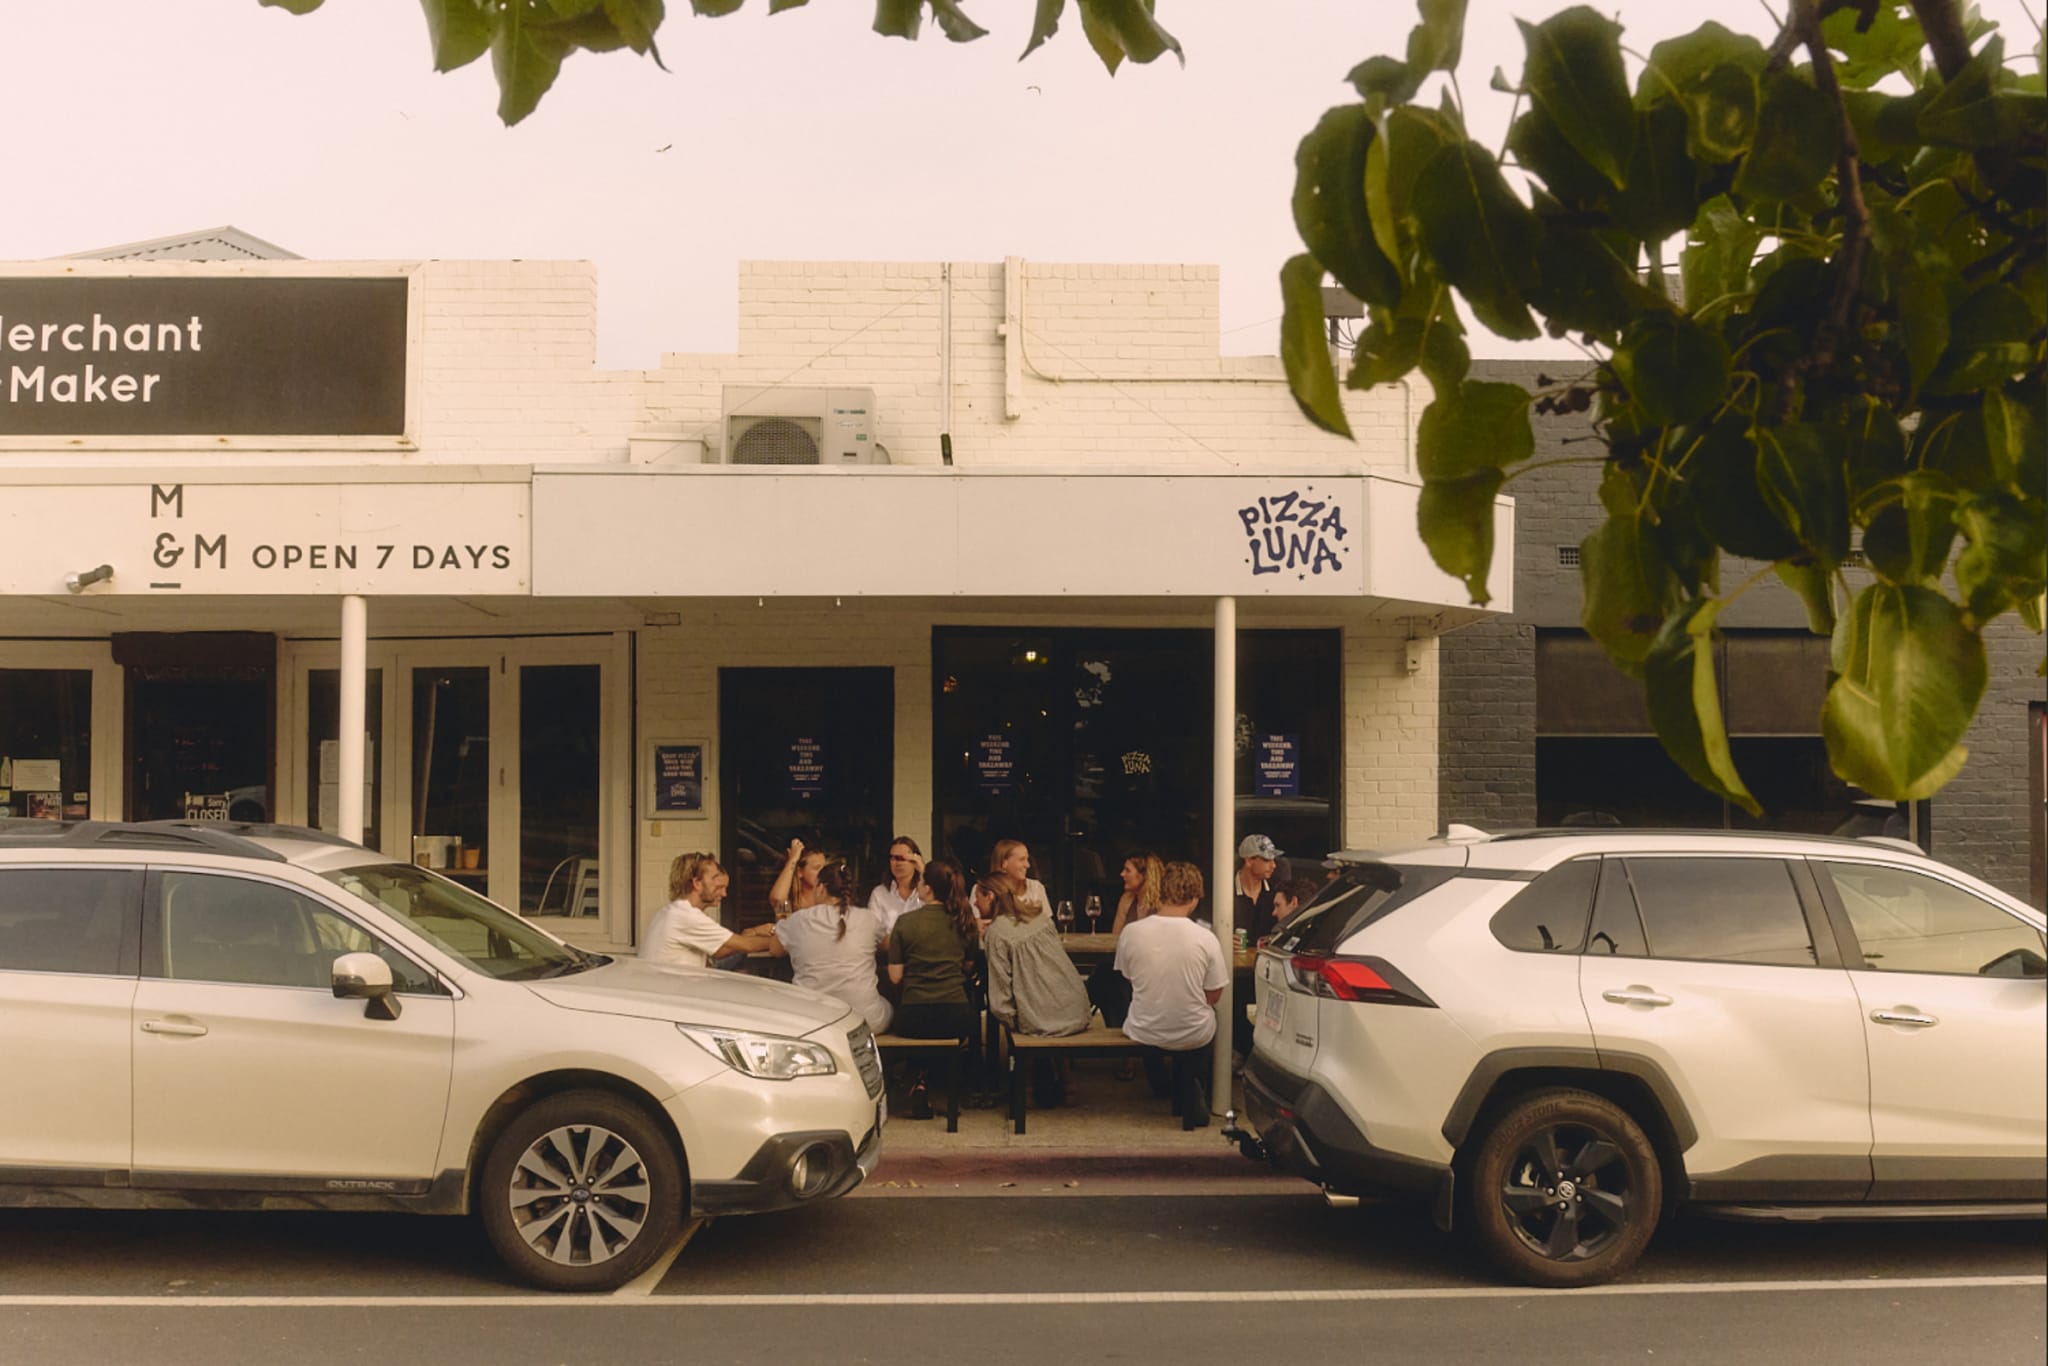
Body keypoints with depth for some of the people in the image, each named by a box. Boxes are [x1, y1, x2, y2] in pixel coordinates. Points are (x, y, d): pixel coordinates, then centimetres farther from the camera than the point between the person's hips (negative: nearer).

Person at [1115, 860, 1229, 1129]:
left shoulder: (1131, 932, -14)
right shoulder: (1205, 938, -17)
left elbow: (1128, 977, 3)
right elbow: (1214, 996, -6)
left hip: (1144, 1033, 2)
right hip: (1193, 1036, -2)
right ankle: (1191, 1093, 27)